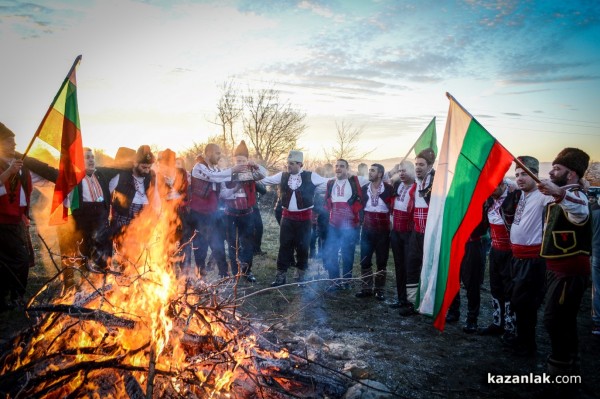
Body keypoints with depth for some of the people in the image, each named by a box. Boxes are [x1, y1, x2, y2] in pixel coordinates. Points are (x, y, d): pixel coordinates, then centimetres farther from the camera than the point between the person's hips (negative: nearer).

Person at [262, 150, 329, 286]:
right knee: (284, 245, 5)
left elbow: (328, 182, 3)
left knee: (302, 246, 7)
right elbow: (265, 180, 7)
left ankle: (301, 274, 25)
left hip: (304, 216, -2)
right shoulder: (282, 176, 3)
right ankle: (281, 274, 14)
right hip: (287, 216, 2)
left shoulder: (311, 176, -4)